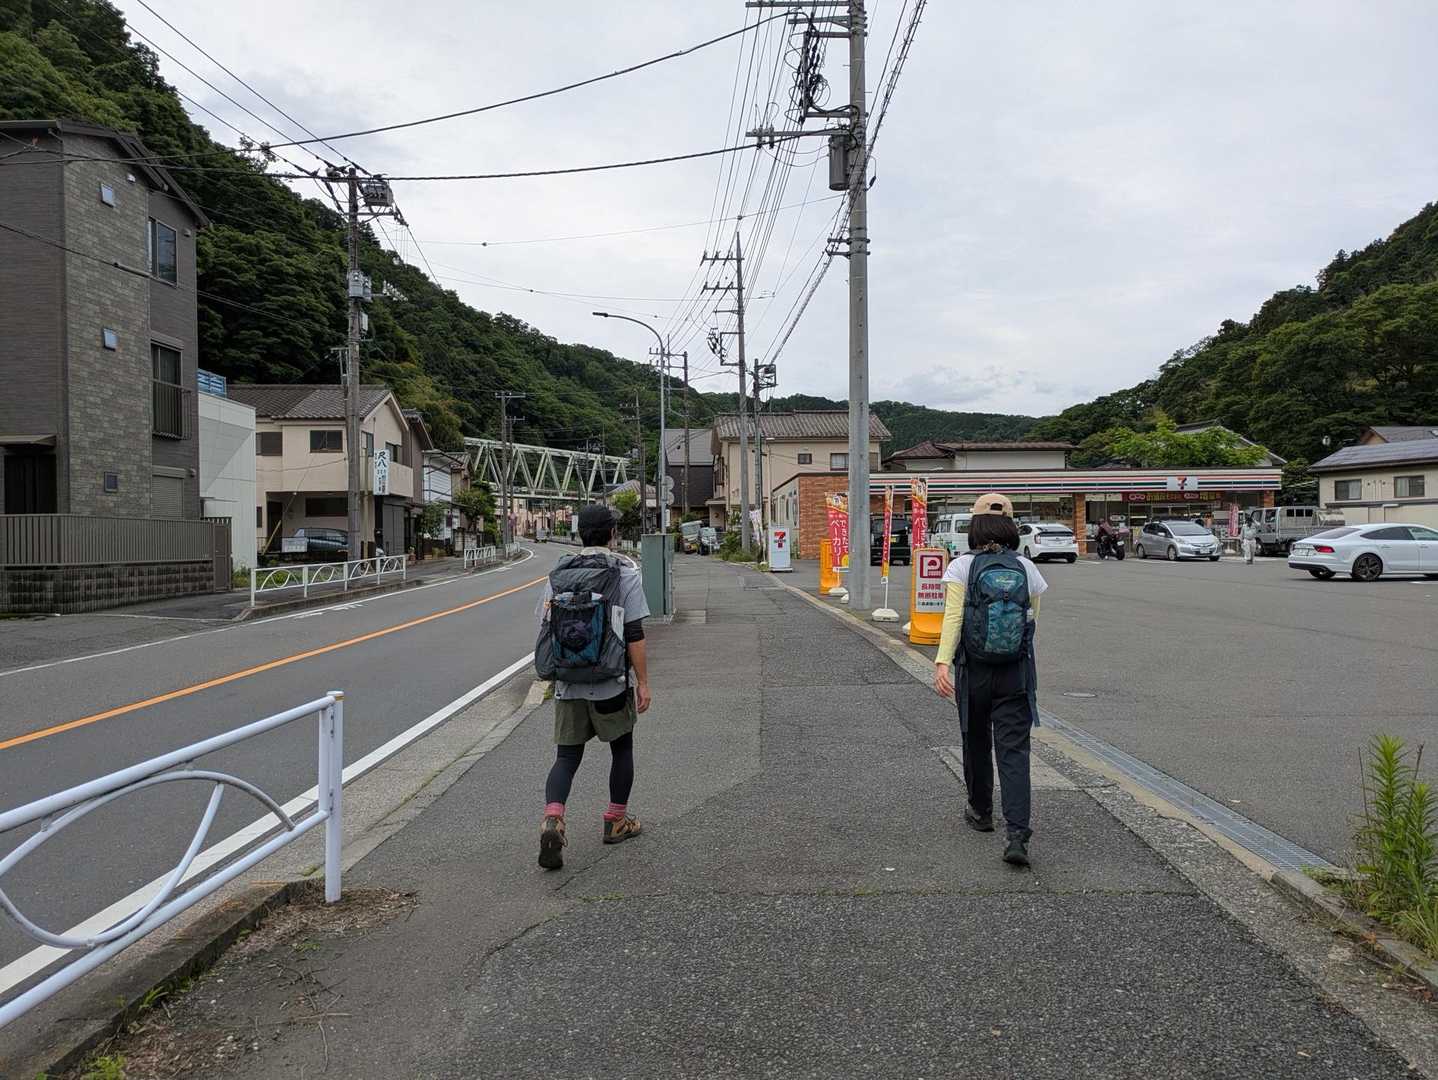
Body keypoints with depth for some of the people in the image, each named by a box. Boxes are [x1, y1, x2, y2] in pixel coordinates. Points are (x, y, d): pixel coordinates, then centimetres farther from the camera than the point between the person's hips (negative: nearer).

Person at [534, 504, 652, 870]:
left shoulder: (559, 572, 6)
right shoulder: (625, 571, -7)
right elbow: (634, 634, -12)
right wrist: (643, 682, -6)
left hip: (567, 684, 3)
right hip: (611, 682, -3)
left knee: (566, 756, 9)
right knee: (622, 748, 17)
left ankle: (552, 821, -12)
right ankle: (616, 821, 27)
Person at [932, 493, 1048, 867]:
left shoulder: (961, 567, -6)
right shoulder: (1027, 569, 1)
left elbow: (953, 618, -17)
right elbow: (1031, 620, 9)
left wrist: (942, 662, -22)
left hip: (974, 671, -1)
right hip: (1017, 673, 1)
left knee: (976, 742, 19)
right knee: (1013, 751, 0)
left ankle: (981, 812, 38)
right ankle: (1017, 835, -12)